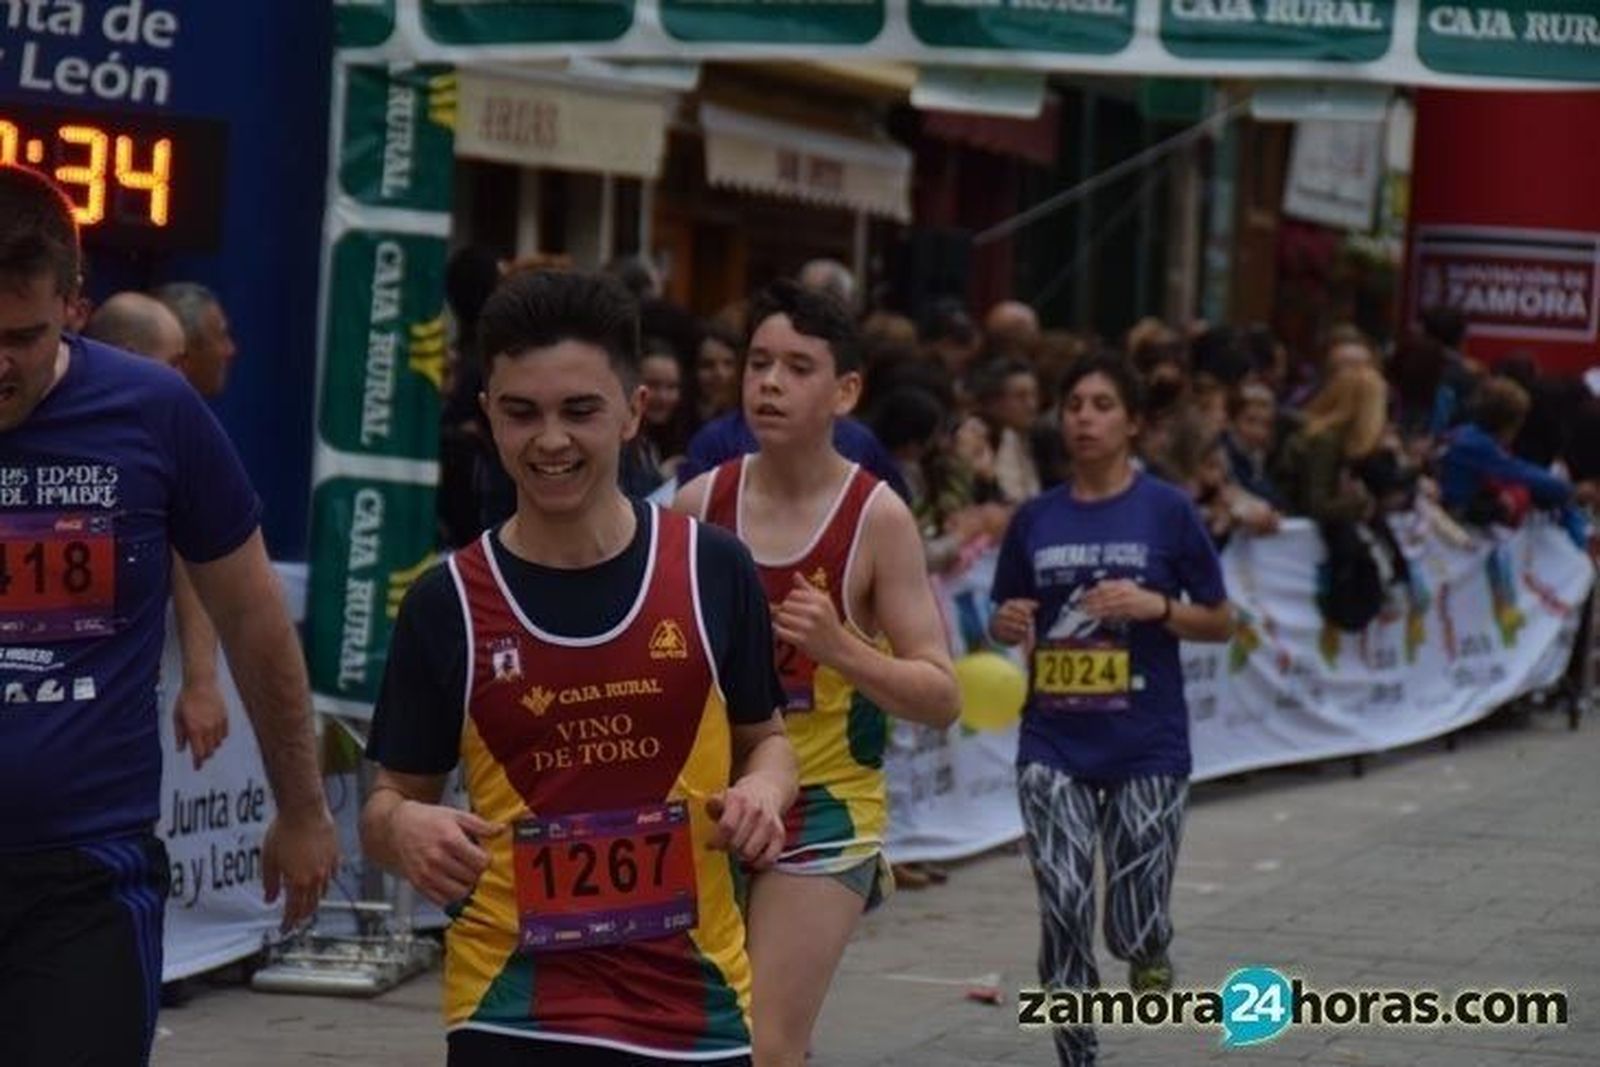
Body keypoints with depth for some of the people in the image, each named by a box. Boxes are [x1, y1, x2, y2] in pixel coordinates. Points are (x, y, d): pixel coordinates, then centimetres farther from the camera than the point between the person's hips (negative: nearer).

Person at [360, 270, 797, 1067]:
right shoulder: (447, 603, -3)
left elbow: (764, 737, 13)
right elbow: (393, 797, 4)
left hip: (693, 1002, 1)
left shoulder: (713, 571, -1)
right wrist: (405, 828, -19)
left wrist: (763, 789, -10)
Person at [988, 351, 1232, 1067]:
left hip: (1146, 745, -2)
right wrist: (1007, 624, -6)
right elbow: (1004, 623, 17)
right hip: (1054, 746, 2)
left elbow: (1221, 623, 3)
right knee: (1063, 907, -10)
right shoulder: (1035, 519, 7)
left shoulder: (1167, 511, -1)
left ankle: (1146, 945, 35)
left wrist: (1157, 606, -14)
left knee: (1136, 931, -2)